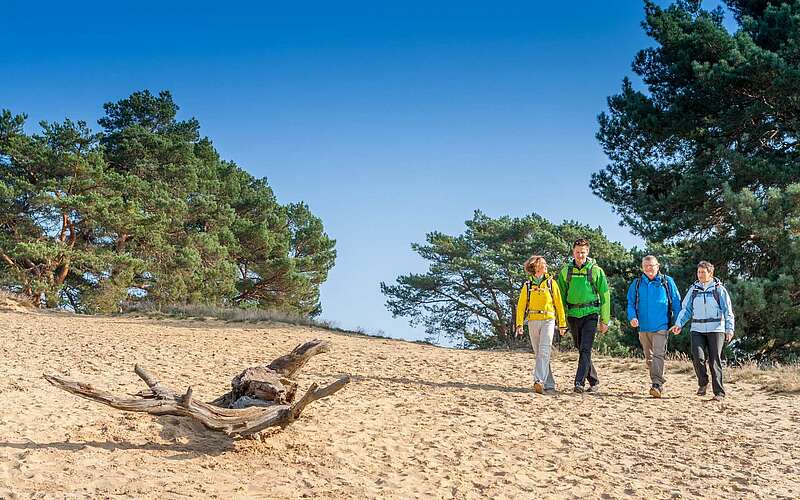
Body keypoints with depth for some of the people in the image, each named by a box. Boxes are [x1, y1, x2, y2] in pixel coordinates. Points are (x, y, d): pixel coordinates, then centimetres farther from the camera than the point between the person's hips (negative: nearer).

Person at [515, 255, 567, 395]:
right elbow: (521, 306, 5)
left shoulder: (551, 283, 7)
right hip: (533, 321, 2)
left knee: (544, 352, -16)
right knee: (539, 354, 5)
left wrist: (562, 324, 6)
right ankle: (549, 385, 13)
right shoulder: (527, 285, 9)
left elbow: (559, 304, 9)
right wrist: (519, 324, -7)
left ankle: (539, 381, -26)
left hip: (548, 320, -2)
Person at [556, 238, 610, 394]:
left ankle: (579, 382, -17)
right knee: (581, 350, 11)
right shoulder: (565, 271, 6)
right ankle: (594, 381, 23)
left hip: (590, 313, -4)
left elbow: (605, 296, 2)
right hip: (573, 315, 4)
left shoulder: (596, 271, -1)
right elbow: (561, 296, 11)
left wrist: (605, 320, -1)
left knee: (585, 349, -14)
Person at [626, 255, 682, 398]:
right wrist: (632, 316, -9)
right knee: (649, 357, 12)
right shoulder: (637, 284, 9)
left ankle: (657, 385, -20)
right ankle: (659, 382, 26)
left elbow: (676, 302, 7)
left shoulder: (667, 282, 3)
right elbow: (630, 303, 10)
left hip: (661, 326, -4)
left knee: (658, 354, -16)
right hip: (643, 326, 4)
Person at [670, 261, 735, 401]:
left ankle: (719, 392, 6)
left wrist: (729, 329, -7)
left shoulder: (719, 289, 2)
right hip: (697, 329, 2)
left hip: (716, 329, -2)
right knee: (698, 357, -14)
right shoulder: (693, 290, 10)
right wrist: (679, 324, -3)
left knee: (715, 361, -1)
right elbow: (686, 309, 11)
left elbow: (728, 311, 2)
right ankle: (703, 383, 10)